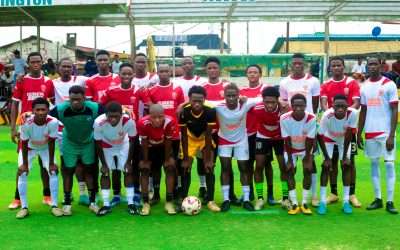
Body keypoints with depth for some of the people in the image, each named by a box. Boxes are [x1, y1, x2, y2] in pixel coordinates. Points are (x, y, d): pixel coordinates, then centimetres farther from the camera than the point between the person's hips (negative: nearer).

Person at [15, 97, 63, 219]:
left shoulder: (53, 122, -35)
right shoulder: (26, 123, -37)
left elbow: (51, 143, -23)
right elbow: (24, 145, -24)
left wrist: (51, 163, -17)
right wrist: (24, 164, -15)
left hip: (45, 148, 1)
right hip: (29, 148, 0)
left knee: (53, 171, -9)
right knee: (22, 173, -9)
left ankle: (54, 206, 0)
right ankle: (24, 207, 1)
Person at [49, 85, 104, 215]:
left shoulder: (94, 108, -28)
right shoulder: (61, 109, -29)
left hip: (88, 143, 1)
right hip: (70, 143, 0)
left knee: (89, 170, 6)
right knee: (68, 171, 6)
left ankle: (92, 202, 16)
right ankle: (67, 203, 16)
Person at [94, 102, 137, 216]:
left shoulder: (129, 122, -36)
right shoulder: (99, 123, -37)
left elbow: (132, 141, -17)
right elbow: (98, 144, -20)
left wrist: (129, 161, -11)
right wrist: (103, 164, -13)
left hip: (123, 146, 1)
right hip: (106, 147, 0)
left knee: (128, 171, -2)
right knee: (105, 173, -4)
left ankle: (130, 203, 7)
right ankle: (106, 204, 4)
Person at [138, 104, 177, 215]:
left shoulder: (170, 122, -36)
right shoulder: (143, 123, -37)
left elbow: (168, 142, -20)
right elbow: (144, 143, -21)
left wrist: (167, 159, -10)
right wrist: (145, 161, -11)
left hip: (163, 146, 1)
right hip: (149, 147, 0)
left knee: (170, 167, -12)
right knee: (144, 169, -11)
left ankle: (169, 202, -6)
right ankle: (145, 203, -3)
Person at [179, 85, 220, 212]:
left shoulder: (210, 111, -33)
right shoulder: (184, 112, -32)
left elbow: (208, 136, -26)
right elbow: (184, 136, -21)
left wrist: (208, 159, -25)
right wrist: (185, 158, -18)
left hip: (205, 138, 0)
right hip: (190, 139, 0)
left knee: (209, 167, -10)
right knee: (186, 168, -5)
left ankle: (210, 200, -4)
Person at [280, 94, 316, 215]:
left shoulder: (311, 118, -29)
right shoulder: (284, 118, -29)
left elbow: (309, 140, -21)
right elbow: (287, 141, -21)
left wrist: (307, 159, -16)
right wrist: (290, 159, -18)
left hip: (305, 149, 0)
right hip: (291, 149, 0)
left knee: (308, 171, -10)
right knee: (290, 171, -10)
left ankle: (304, 204, -1)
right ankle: (294, 204, -4)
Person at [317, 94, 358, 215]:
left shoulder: (353, 113, -35)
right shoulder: (327, 115, -39)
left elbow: (348, 135, -24)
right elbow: (320, 137, -26)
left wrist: (345, 156, -18)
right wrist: (326, 157, -20)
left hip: (344, 140, 1)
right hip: (328, 139, -1)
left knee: (346, 165, -5)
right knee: (326, 166, -9)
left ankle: (346, 201, 3)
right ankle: (323, 201, -3)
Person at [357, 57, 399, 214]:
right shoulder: (364, 86, 9)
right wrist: (358, 133, 12)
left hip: (385, 131, -5)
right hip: (370, 132, 5)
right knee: (374, 164, 9)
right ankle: (377, 199, 17)